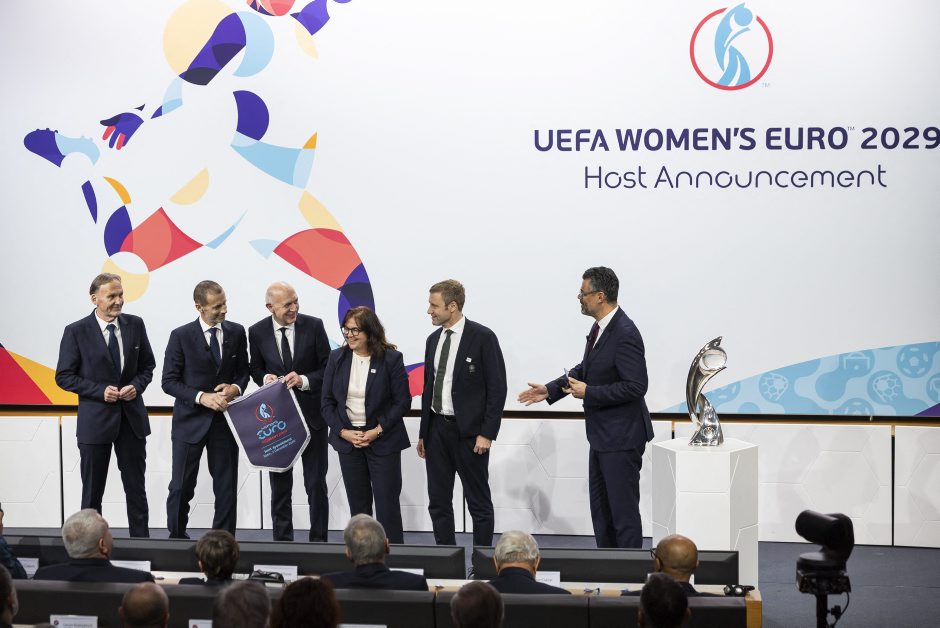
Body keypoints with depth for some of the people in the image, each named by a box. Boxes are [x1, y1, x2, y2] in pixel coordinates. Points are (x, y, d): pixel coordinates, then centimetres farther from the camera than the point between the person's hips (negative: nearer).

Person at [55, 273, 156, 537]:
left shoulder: (135, 325, 1)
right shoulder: (76, 332, -8)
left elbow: (147, 365, 11)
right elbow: (64, 376, -6)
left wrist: (137, 386, -9)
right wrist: (100, 391, -16)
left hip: (132, 417, 3)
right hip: (96, 419, -3)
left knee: (136, 490, 9)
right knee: (92, 492, 7)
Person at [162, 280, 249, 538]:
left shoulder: (236, 333, 2)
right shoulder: (181, 336, -8)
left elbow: (243, 371, 13)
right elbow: (169, 381, -6)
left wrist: (236, 387, -10)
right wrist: (201, 397, -19)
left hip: (224, 419, 3)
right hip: (190, 420, -3)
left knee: (227, 487, 4)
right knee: (181, 487, 2)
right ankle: (176, 538, 17)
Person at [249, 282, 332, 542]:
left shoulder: (313, 326, -8)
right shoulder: (257, 332, -4)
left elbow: (328, 368, -4)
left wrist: (304, 380, -21)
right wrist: (265, 378, -12)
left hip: (311, 414, -1)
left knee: (316, 483, 4)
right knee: (280, 485, 9)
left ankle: (318, 540, 12)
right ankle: (282, 540, 17)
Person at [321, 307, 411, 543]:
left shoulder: (391, 359, -8)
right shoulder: (337, 358, 2)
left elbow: (403, 401, -6)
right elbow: (327, 402, 5)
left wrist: (377, 431, -13)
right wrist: (343, 432, -8)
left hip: (383, 440, -3)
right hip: (347, 439, 3)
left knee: (387, 503, -2)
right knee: (358, 505, 7)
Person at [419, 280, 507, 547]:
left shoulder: (482, 337, -9)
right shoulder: (434, 339, 11)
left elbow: (497, 388, -10)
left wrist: (487, 433, -15)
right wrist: (423, 433, 14)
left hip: (469, 431, -7)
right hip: (437, 429, 7)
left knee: (479, 502, 1)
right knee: (438, 502, 9)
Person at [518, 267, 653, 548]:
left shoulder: (625, 334, -22)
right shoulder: (600, 327, 6)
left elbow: (636, 386, -26)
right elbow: (586, 368, 19)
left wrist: (589, 393, -21)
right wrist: (550, 389, 12)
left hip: (621, 437, -10)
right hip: (602, 435, 10)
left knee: (623, 508, -3)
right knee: (600, 507, 17)